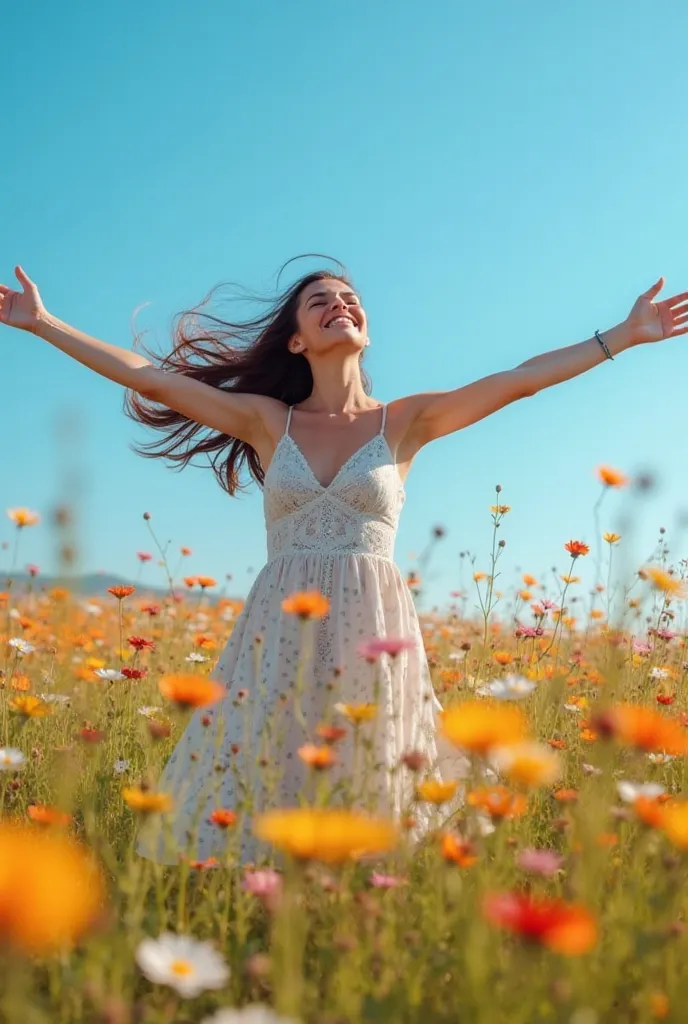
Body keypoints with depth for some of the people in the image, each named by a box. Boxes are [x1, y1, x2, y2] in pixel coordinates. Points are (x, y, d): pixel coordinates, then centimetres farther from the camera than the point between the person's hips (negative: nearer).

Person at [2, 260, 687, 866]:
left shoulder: (405, 422, 6)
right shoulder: (265, 419, 8)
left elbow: (519, 380, 1)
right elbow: (144, 375, 7)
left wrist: (623, 335, -2)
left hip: (372, 635, 0)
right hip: (279, 635, 1)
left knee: (370, 807, 4)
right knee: (254, 805, 2)